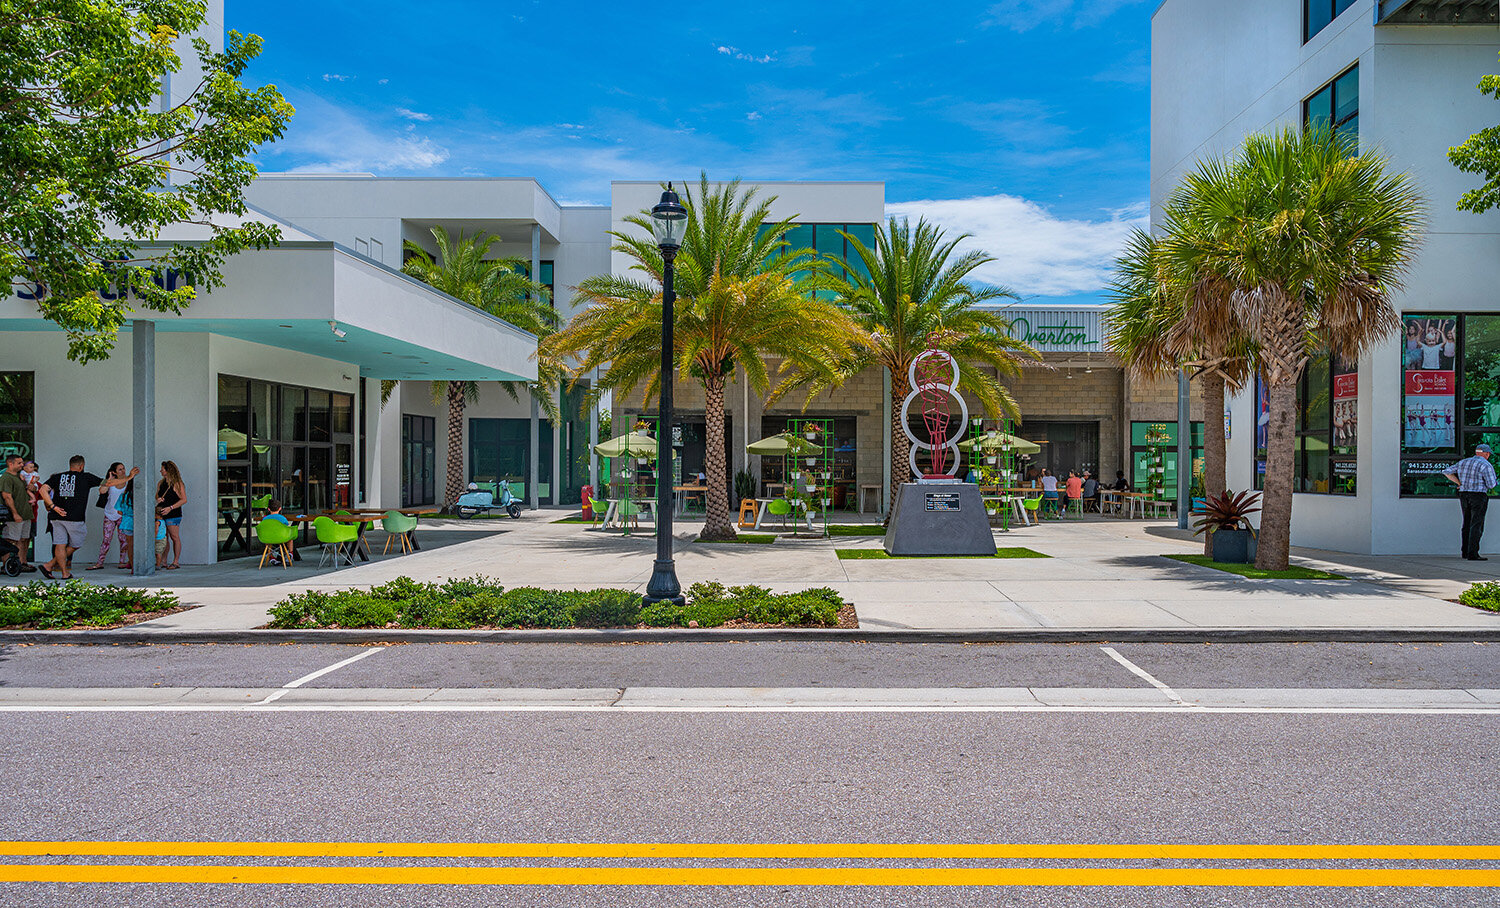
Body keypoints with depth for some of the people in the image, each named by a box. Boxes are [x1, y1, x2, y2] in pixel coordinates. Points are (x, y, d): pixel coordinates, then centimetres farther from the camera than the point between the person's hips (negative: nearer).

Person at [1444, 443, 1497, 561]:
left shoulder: (1463, 462, 9)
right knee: (1477, 525, -6)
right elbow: (1491, 485, -11)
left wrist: (1460, 483, 9)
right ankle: (1472, 554, -11)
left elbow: (1447, 473, 13)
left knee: (1467, 524, 14)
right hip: (1479, 496, -6)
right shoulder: (1486, 465, -10)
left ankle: (1466, 551, 16)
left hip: (1464, 495, 6)